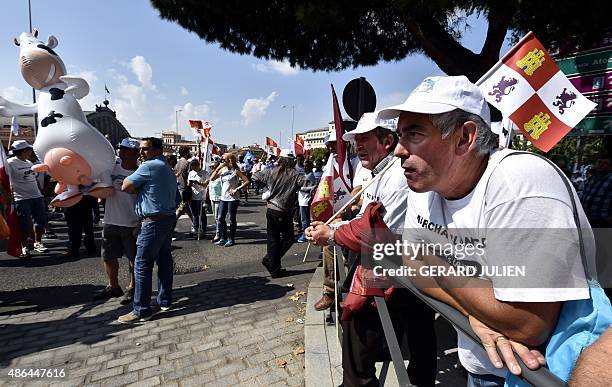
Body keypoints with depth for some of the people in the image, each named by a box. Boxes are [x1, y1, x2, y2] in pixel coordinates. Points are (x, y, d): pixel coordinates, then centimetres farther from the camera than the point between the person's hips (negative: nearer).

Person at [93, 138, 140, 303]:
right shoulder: (112, 165, 1)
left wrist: (140, 225, -14)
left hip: (131, 225, -5)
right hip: (110, 222, 5)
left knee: (133, 259, 7)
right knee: (108, 256, 17)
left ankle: (132, 288, 27)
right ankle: (113, 287, 36)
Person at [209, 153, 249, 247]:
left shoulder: (235, 171, -9)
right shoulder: (222, 169, 7)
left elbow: (246, 181, -14)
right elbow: (212, 178, 1)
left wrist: (236, 189, -18)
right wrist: (218, 168, -6)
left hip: (233, 198, -6)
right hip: (223, 198, 6)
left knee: (232, 219, 4)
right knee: (220, 218, 8)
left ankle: (231, 239, 15)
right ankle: (223, 238, 20)